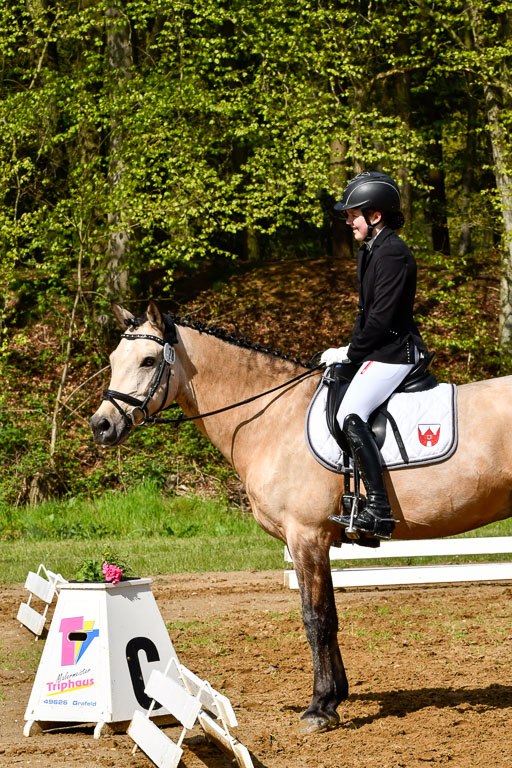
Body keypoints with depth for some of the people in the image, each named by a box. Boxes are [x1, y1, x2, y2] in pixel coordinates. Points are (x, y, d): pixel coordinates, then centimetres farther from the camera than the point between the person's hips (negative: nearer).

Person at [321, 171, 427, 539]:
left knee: (351, 415, -25)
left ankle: (379, 510, -29)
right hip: (378, 351, 11)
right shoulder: (370, 250, 15)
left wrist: (350, 353, -12)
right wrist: (349, 351, 8)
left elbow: (381, 318, -21)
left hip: (394, 352, -11)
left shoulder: (393, 254, -17)